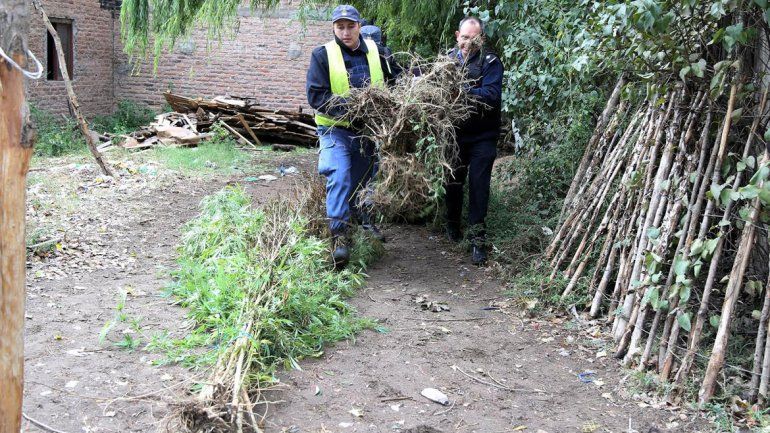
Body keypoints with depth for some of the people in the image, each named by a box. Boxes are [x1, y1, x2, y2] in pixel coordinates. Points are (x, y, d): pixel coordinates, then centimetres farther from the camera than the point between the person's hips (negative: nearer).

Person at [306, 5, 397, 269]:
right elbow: (316, 95, -15)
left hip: (368, 129, 4)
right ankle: (340, 236, -13)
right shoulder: (322, 55, -9)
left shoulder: (375, 52, 2)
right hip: (335, 130, -4)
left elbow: (391, 85, 15)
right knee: (339, 178, -18)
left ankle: (363, 220, 41)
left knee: (364, 178, 18)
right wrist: (348, 107, -25)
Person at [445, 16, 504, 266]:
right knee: (454, 180, 16)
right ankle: (452, 224, 38)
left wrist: (464, 91, -35)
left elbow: (492, 94, -24)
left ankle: (477, 239, 4)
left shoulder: (490, 62, -11)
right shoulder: (449, 58, 1)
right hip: (455, 133, 4)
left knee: (478, 185, -4)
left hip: (482, 136, -3)